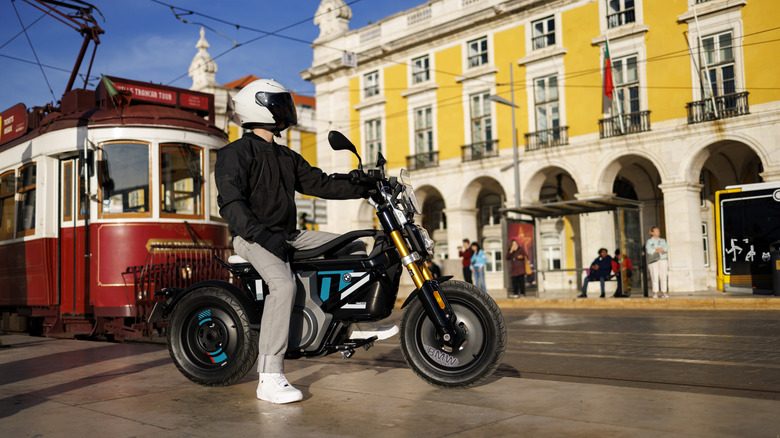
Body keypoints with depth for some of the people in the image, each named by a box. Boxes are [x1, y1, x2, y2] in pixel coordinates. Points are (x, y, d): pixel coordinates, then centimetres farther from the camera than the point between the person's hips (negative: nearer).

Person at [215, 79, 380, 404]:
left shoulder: (286, 157, 21)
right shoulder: (236, 153, -6)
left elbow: (319, 183, 16)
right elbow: (230, 202, -18)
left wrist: (363, 188, 4)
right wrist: (263, 235, -30)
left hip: (290, 235, 9)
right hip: (253, 237, -9)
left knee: (355, 248, 3)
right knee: (284, 284, -35)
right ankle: (269, 378, -34)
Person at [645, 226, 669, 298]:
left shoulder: (663, 241, 16)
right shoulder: (649, 241, 5)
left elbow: (666, 248, -3)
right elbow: (649, 251, -12)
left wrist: (655, 249, -13)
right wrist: (660, 250, -7)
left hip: (662, 260, 3)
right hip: (653, 261, -3)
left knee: (663, 277, -2)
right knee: (655, 277, -10)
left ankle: (664, 293, 0)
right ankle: (655, 293, -7)